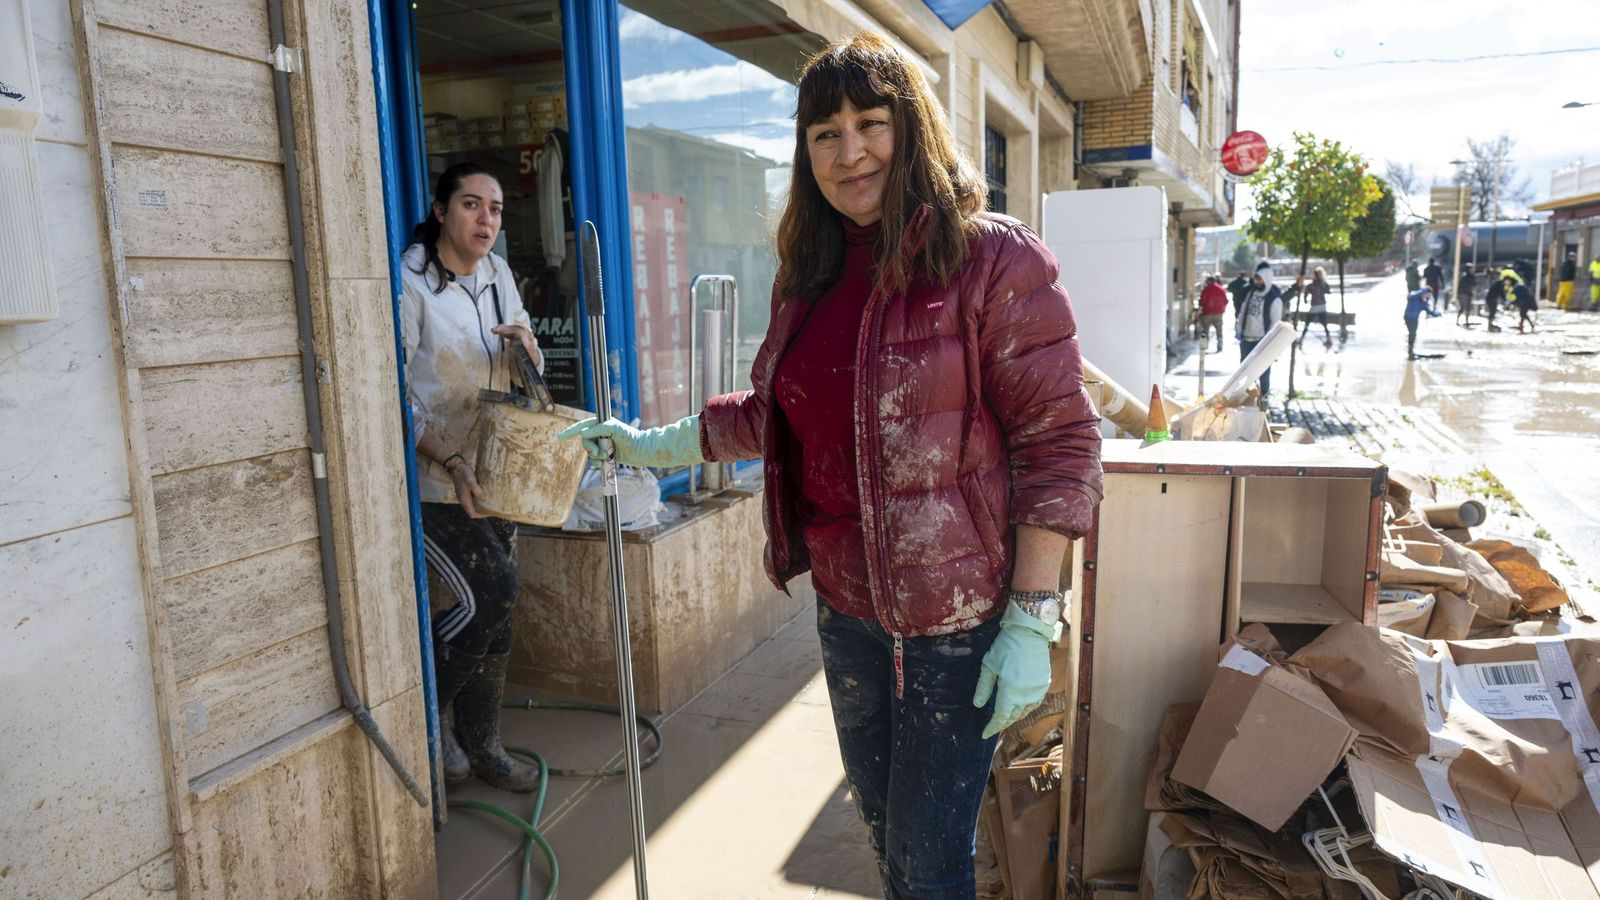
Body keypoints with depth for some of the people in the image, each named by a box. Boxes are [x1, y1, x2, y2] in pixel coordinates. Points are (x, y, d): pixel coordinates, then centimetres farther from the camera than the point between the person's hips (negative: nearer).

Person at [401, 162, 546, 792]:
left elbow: (528, 375, 13)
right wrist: (449, 462, -24)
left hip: (491, 468, 6)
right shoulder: (410, 281, -13)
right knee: (489, 593, -13)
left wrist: (528, 344, -10)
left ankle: (481, 745, 24)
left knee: (496, 606, 8)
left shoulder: (498, 273, 6)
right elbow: (395, 393, -15)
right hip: (430, 477, -6)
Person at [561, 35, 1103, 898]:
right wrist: (655, 445, 11)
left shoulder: (995, 259, -14)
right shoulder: (808, 275, 6)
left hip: (958, 617, -6)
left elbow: (1059, 444, -15)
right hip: (844, 605, 6)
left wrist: (1032, 618, -17)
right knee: (881, 828, 23)